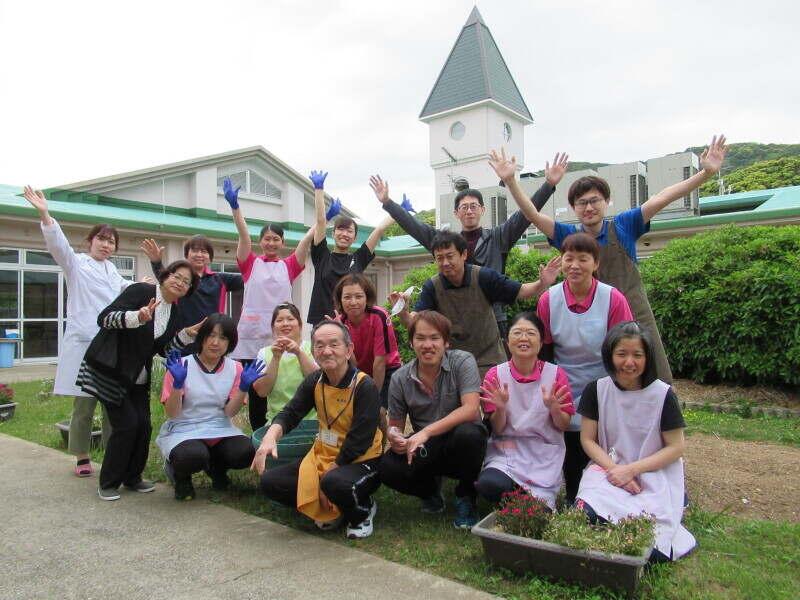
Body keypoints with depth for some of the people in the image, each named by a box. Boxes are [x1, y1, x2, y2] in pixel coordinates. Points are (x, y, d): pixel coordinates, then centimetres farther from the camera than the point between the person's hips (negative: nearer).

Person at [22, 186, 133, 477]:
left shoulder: (112, 269, 19)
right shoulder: (76, 263, 2)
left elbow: (124, 287, 39)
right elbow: (57, 243, -17)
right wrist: (44, 214, -32)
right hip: (83, 341, -5)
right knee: (84, 403, -1)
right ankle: (82, 458, 13)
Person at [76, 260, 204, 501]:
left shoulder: (174, 311, 7)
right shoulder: (141, 291, -14)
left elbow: (163, 349, 6)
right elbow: (104, 318, -22)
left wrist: (187, 334, -7)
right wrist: (137, 317, -38)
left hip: (139, 378, 7)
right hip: (110, 370, -7)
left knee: (143, 425, 2)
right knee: (126, 423, -9)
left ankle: (132, 477, 22)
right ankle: (108, 483, 9)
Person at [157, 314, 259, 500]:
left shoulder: (234, 369, 3)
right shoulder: (182, 366, -7)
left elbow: (230, 412, -3)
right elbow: (171, 414, -8)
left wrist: (244, 386, -18)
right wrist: (177, 383, -24)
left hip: (220, 429, 3)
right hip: (184, 430, -3)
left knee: (246, 452, -26)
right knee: (194, 456, -36)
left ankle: (216, 467, 11)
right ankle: (179, 473, 4)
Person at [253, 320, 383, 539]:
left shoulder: (365, 386, -20)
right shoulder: (314, 381, 0)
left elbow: (359, 442, -22)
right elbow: (290, 414, -5)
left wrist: (325, 477, -20)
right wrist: (270, 437, -28)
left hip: (361, 461, -6)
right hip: (323, 455, 7)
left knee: (335, 482, -38)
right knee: (270, 481, -7)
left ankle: (363, 510, -2)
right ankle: (330, 510, 9)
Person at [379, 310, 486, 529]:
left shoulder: (462, 362, -12)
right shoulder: (400, 379, -2)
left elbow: (470, 409, -24)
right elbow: (395, 425, 6)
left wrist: (426, 432, -31)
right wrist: (394, 436, -20)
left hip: (461, 446, -2)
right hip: (425, 452, 3)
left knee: (467, 433, -37)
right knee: (388, 468, -25)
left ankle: (465, 496, -4)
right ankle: (431, 490, 11)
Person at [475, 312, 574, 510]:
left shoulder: (556, 374, -3)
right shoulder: (496, 375, -2)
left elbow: (563, 426, 3)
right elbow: (497, 429, 0)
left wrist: (554, 408, -18)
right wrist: (500, 408, -21)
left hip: (545, 454, -1)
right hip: (506, 451, 1)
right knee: (487, 485, -29)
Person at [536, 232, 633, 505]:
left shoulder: (613, 299, -13)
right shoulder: (548, 300, -8)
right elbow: (544, 351, 2)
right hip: (566, 397, 2)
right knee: (572, 455, 14)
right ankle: (573, 503, 36)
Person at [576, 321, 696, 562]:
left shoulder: (663, 394, -7)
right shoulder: (596, 390, -2)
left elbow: (676, 447, -4)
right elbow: (588, 439, 2)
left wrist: (631, 469, -13)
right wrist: (613, 469, -14)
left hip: (654, 477, -1)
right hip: (608, 468, 2)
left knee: (648, 550, -22)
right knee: (587, 516, -28)